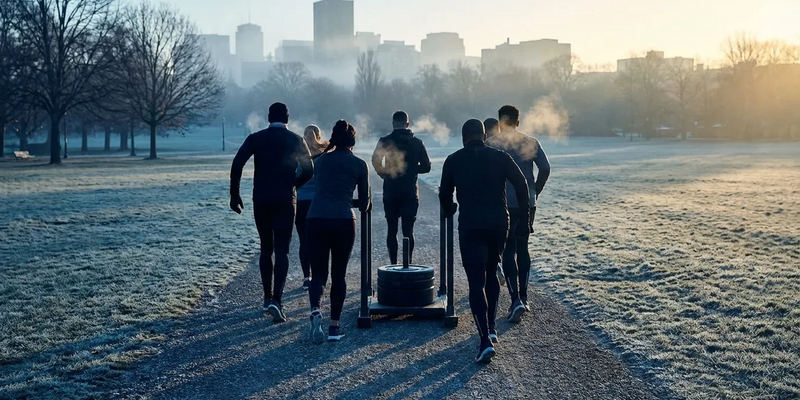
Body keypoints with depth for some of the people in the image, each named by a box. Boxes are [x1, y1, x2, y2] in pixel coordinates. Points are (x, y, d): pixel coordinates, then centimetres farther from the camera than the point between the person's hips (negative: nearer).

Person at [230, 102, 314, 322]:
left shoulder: (255, 138, 3)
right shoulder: (296, 140, 2)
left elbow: (237, 165, -8)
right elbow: (308, 170, -3)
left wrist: (234, 195, -2)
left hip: (261, 200, 2)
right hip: (285, 201, -2)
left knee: (266, 249, 15)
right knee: (282, 251, -1)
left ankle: (268, 297, 20)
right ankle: (276, 300, -15)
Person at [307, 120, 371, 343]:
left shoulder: (321, 160, 15)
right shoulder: (359, 164, 8)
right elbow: (364, 202, 12)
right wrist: (366, 207, 36)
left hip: (315, 219, 2)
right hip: (343, 220, -2)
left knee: (318, 272, 7)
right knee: (338, 275, 11)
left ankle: (315, 311, -21)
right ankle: (334, 327, 12)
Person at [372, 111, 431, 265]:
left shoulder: (385, 141, -2)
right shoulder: (417, 142, 2)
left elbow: (376, 161, -11)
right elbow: (426, 167, 2)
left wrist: (383, 173, 7)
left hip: (390, 192, 0)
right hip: (410, 192, 1)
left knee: (392, 229, 8)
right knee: (408, 230, 3)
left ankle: (393, 264, 7)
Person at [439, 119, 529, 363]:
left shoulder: (454, 160, 5)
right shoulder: (500, 157, 6)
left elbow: (445, 194, 9)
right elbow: (521, 184, -2)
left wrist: (450, 212, 29)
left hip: (470, 225, -2)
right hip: (499, 223, 2)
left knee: (476, 283, -3)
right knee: (491, 273, 24)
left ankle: (485, 340, -14)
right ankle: (491, 327, 24)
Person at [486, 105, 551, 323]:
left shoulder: (492, 144, -4)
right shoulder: (531, 142, 4)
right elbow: (545, 168, -1)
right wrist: (535, 191, 9)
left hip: (503, 204, -3)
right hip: (527, 203, 3)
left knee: (508, 251, 0)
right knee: (522, 248, 15)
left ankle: (516, 299, -12)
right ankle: (523, 298, 20)